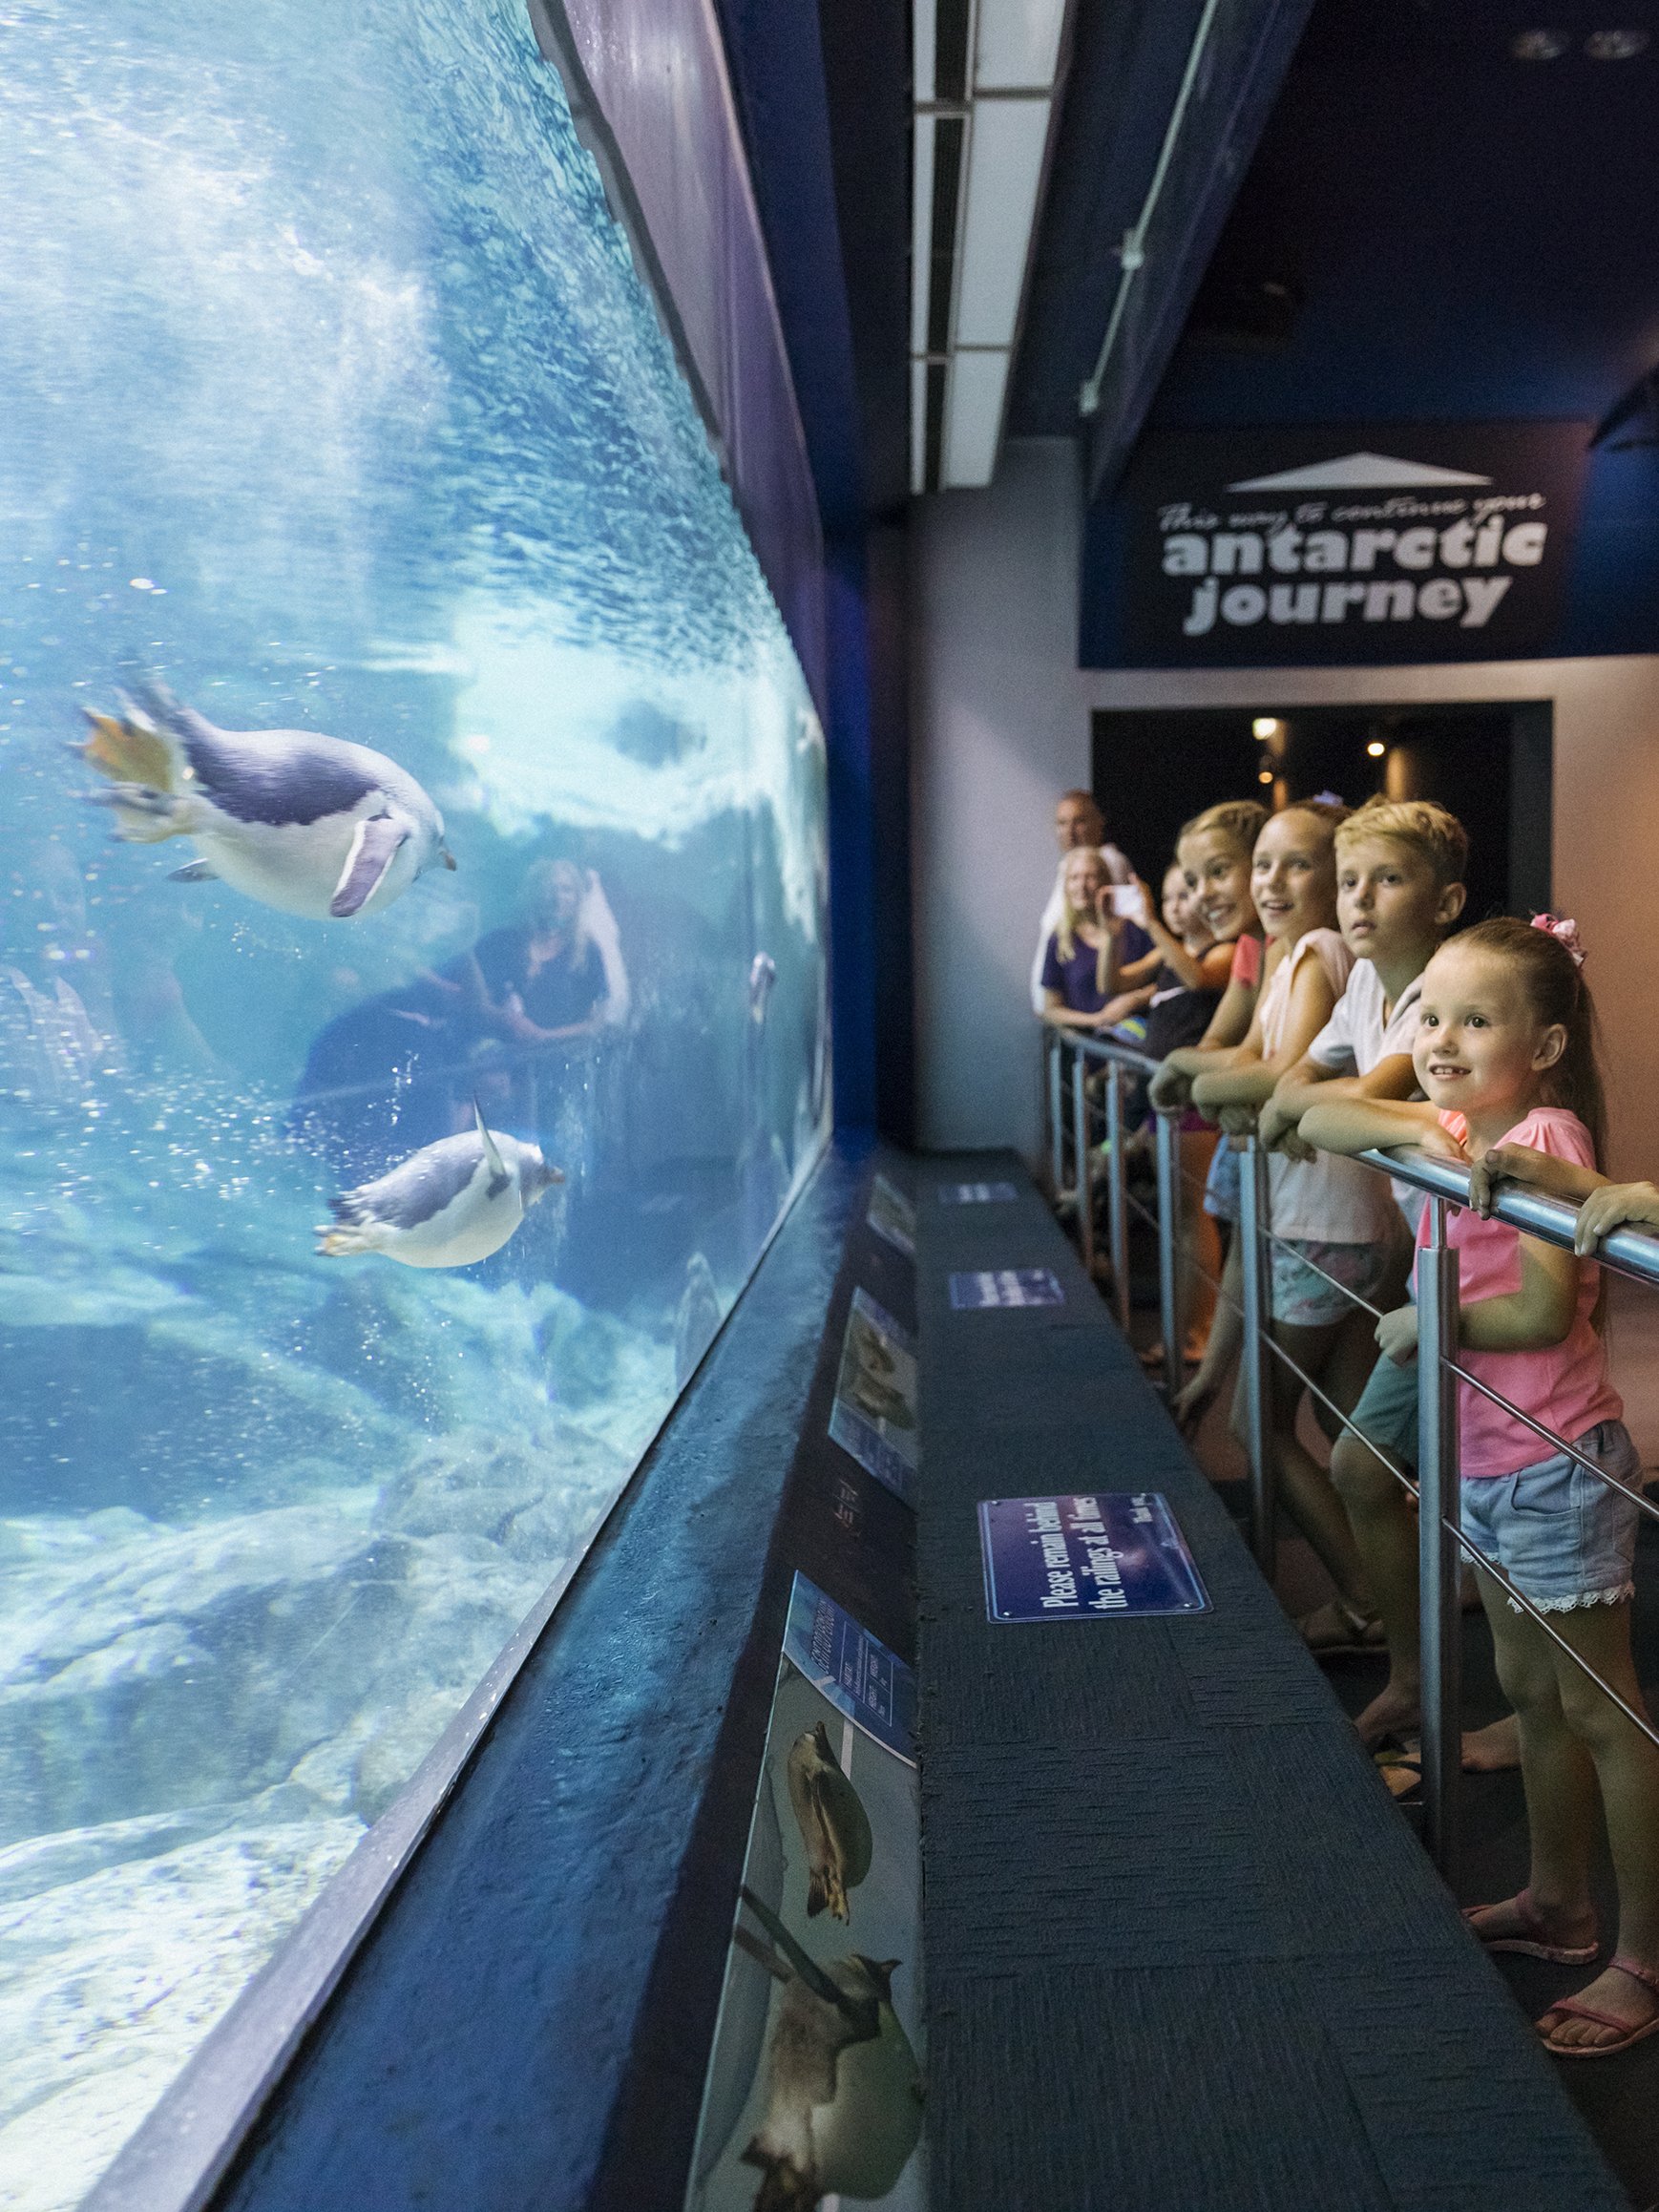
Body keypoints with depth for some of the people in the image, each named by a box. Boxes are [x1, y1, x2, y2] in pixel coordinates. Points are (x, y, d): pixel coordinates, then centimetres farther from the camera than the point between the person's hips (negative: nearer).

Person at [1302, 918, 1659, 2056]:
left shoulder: (1545, 1135, -18)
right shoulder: (1455, 1130, 4)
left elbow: (1544, 1312, -26)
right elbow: (1314, 1119, -5)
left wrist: (1426, 1321, -15)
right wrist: (1410, 1128, -20)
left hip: (1559, 1464, -8)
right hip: (1488, 1462, 8)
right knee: (1533, 1694, 21)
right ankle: (1557, 1906, 38)